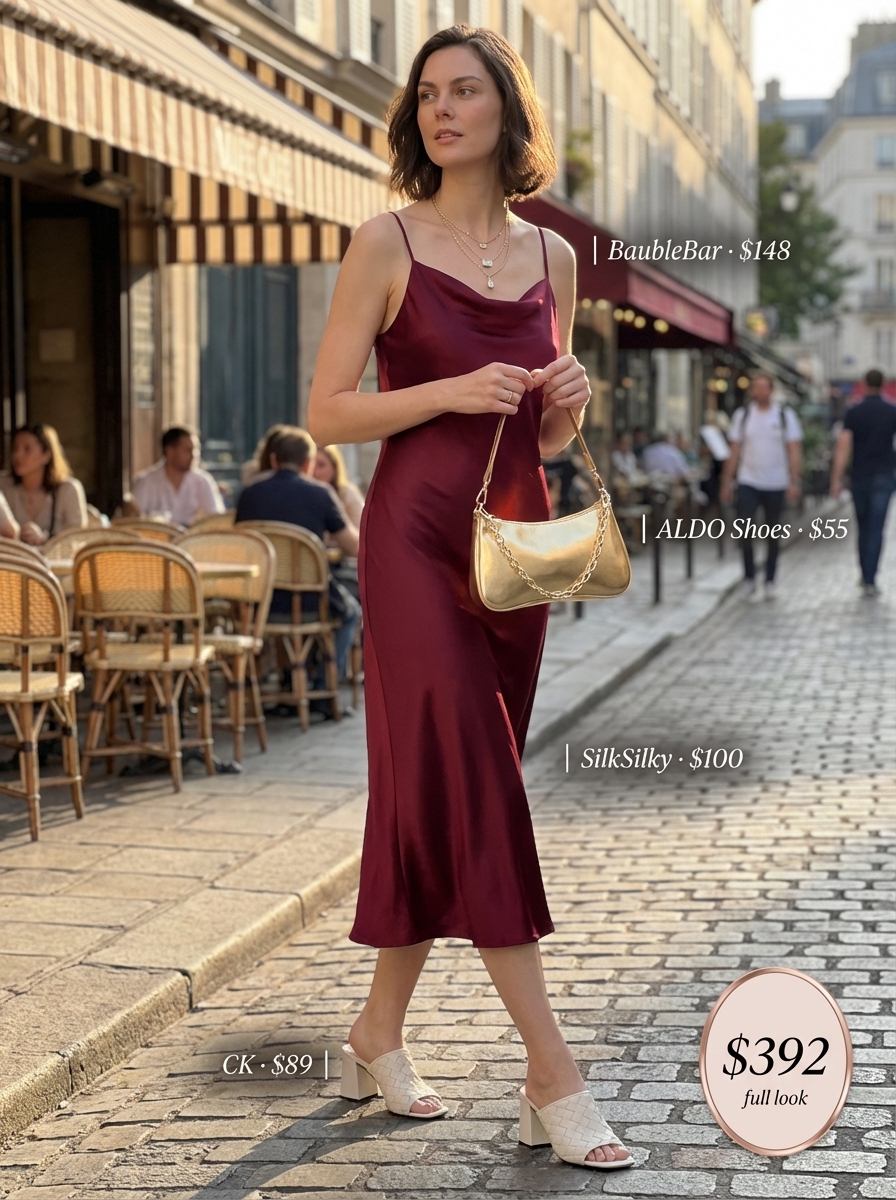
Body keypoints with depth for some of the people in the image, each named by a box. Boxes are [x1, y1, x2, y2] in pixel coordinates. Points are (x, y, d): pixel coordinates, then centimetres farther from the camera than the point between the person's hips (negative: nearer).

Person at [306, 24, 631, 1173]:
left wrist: (568, 399, -3)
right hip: (416, 533, -5)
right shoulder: (388, 244, -2)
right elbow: (326, 411, -4)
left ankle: (378, 1037, 21)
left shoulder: (551, 257, 12)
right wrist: (450, 390, -15)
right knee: (471, 786, -10)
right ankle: (554, 1076, -8)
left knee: (436, 790, 8)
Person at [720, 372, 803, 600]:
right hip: (748, 482, 0)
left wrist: (794, 482, -9)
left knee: (773, 534, 7)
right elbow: (734, 451, 6)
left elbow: (794, 451, 0)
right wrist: (726, 483, 2)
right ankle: (749, 579, 0)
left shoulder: (785, 416, 2)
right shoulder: (742, 416, 5)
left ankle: (770, 582, 17)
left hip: (775, 484, 0)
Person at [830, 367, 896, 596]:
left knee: (863, 528, 17)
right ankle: (870, 580, -14)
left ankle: (866, 576, 25)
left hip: (859, 477, 1)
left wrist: (836, 479, -10)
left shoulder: (853, 412, -2)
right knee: (876, 529, -4)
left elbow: (843, 445, -10)